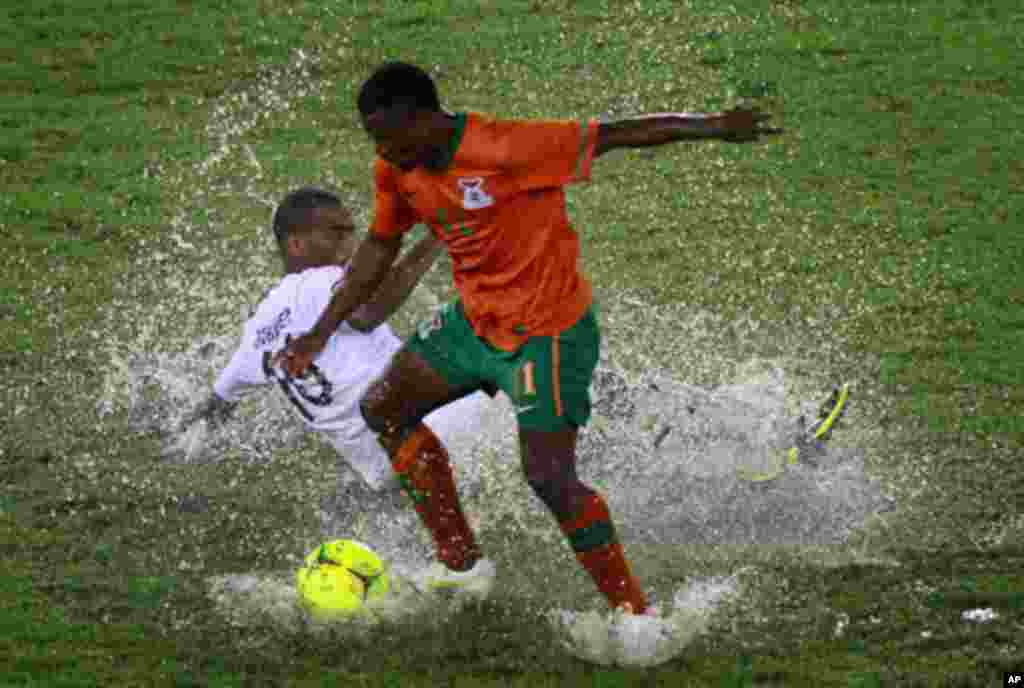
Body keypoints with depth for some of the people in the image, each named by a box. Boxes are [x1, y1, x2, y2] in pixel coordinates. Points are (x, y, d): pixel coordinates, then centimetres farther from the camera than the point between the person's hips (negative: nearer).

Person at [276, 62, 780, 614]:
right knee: (382, 410, 13)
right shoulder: (396, 172, -5)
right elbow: (379, 248, 12)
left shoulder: (505, 149, -28)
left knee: (549, 478, -15)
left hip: (546, 332, -8)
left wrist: (711, 126, -30)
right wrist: (320, 334, 14)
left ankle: (633, 612, -3)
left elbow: (615, 135, -25)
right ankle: (460, 562, 22)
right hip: (474, 319, 8)